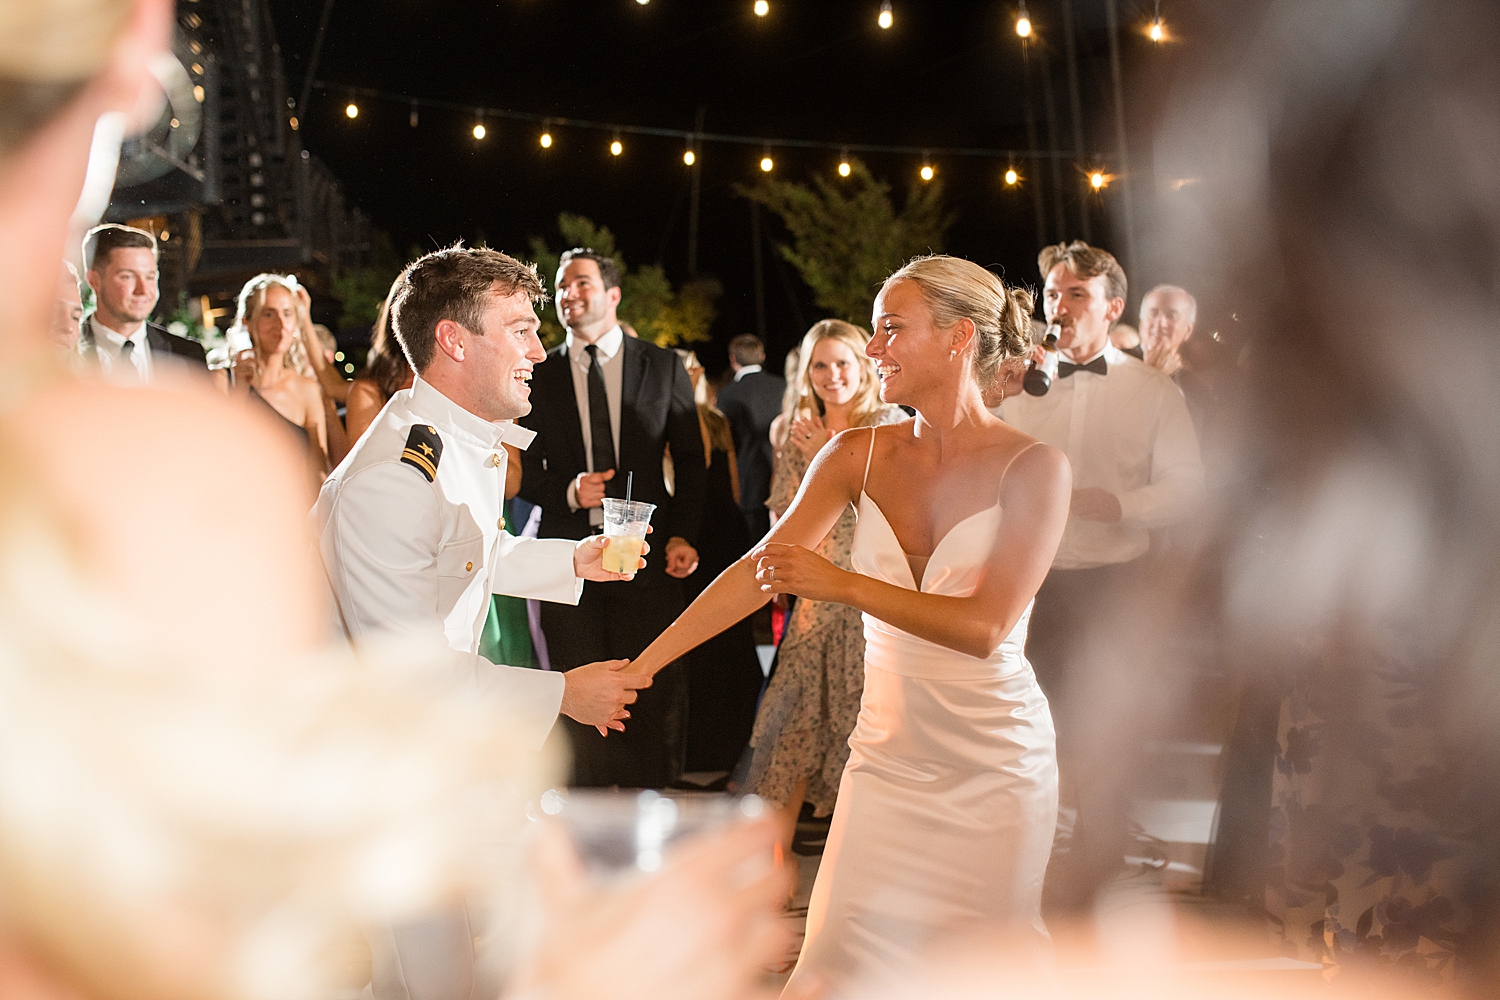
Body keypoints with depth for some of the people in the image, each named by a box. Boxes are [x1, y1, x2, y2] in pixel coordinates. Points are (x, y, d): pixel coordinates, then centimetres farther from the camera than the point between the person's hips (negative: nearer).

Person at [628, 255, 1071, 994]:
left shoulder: (1033, 467, -10)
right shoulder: (859, 455, 2)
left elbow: (985, 626, -19)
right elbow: (760, 569, 1)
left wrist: (839, 584, -24)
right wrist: (641, 664, -4)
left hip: (993, 764, -3)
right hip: (888, 758, 3)